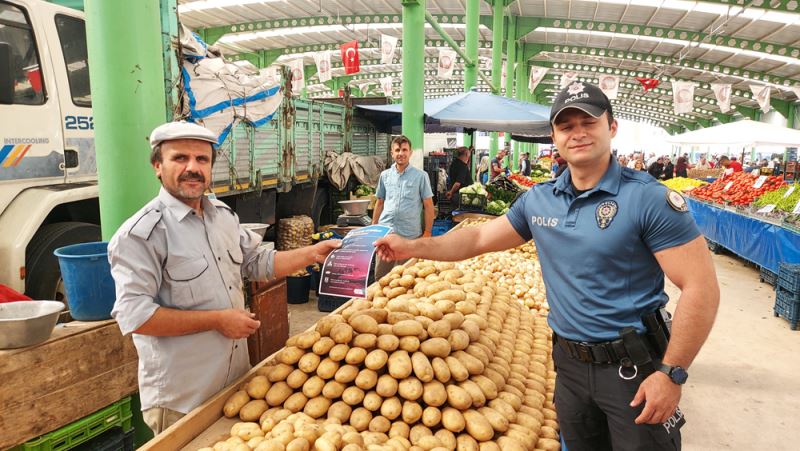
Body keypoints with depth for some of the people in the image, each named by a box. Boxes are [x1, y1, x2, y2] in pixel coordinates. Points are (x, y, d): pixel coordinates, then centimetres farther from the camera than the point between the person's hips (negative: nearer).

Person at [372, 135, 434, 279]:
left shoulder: (421, 176, -2)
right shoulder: (385, 175, 8)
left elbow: (428, 205, -1)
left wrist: (427, 233, -5)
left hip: (410, 235, -3)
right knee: (380, 276, 10)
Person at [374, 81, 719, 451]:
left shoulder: (648, 198, -15)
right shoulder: (538, 199, 1)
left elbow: (701, 287, -17)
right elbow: (480, 238, 9)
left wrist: (671, 373, -20)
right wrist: (412, 247, 1)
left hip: (633, 367, -5)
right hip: (569, 363, 5)